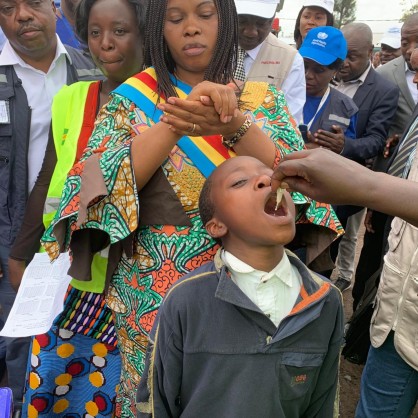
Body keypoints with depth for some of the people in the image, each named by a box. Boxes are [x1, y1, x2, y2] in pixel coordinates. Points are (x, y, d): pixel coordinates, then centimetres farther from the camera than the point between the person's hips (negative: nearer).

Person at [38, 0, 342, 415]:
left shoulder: (264, 101, 3)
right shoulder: (132, 98, 1)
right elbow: (102, 185, -13)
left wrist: (234, 124, -29)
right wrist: (173, 123, -27)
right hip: (153, 293, 0)